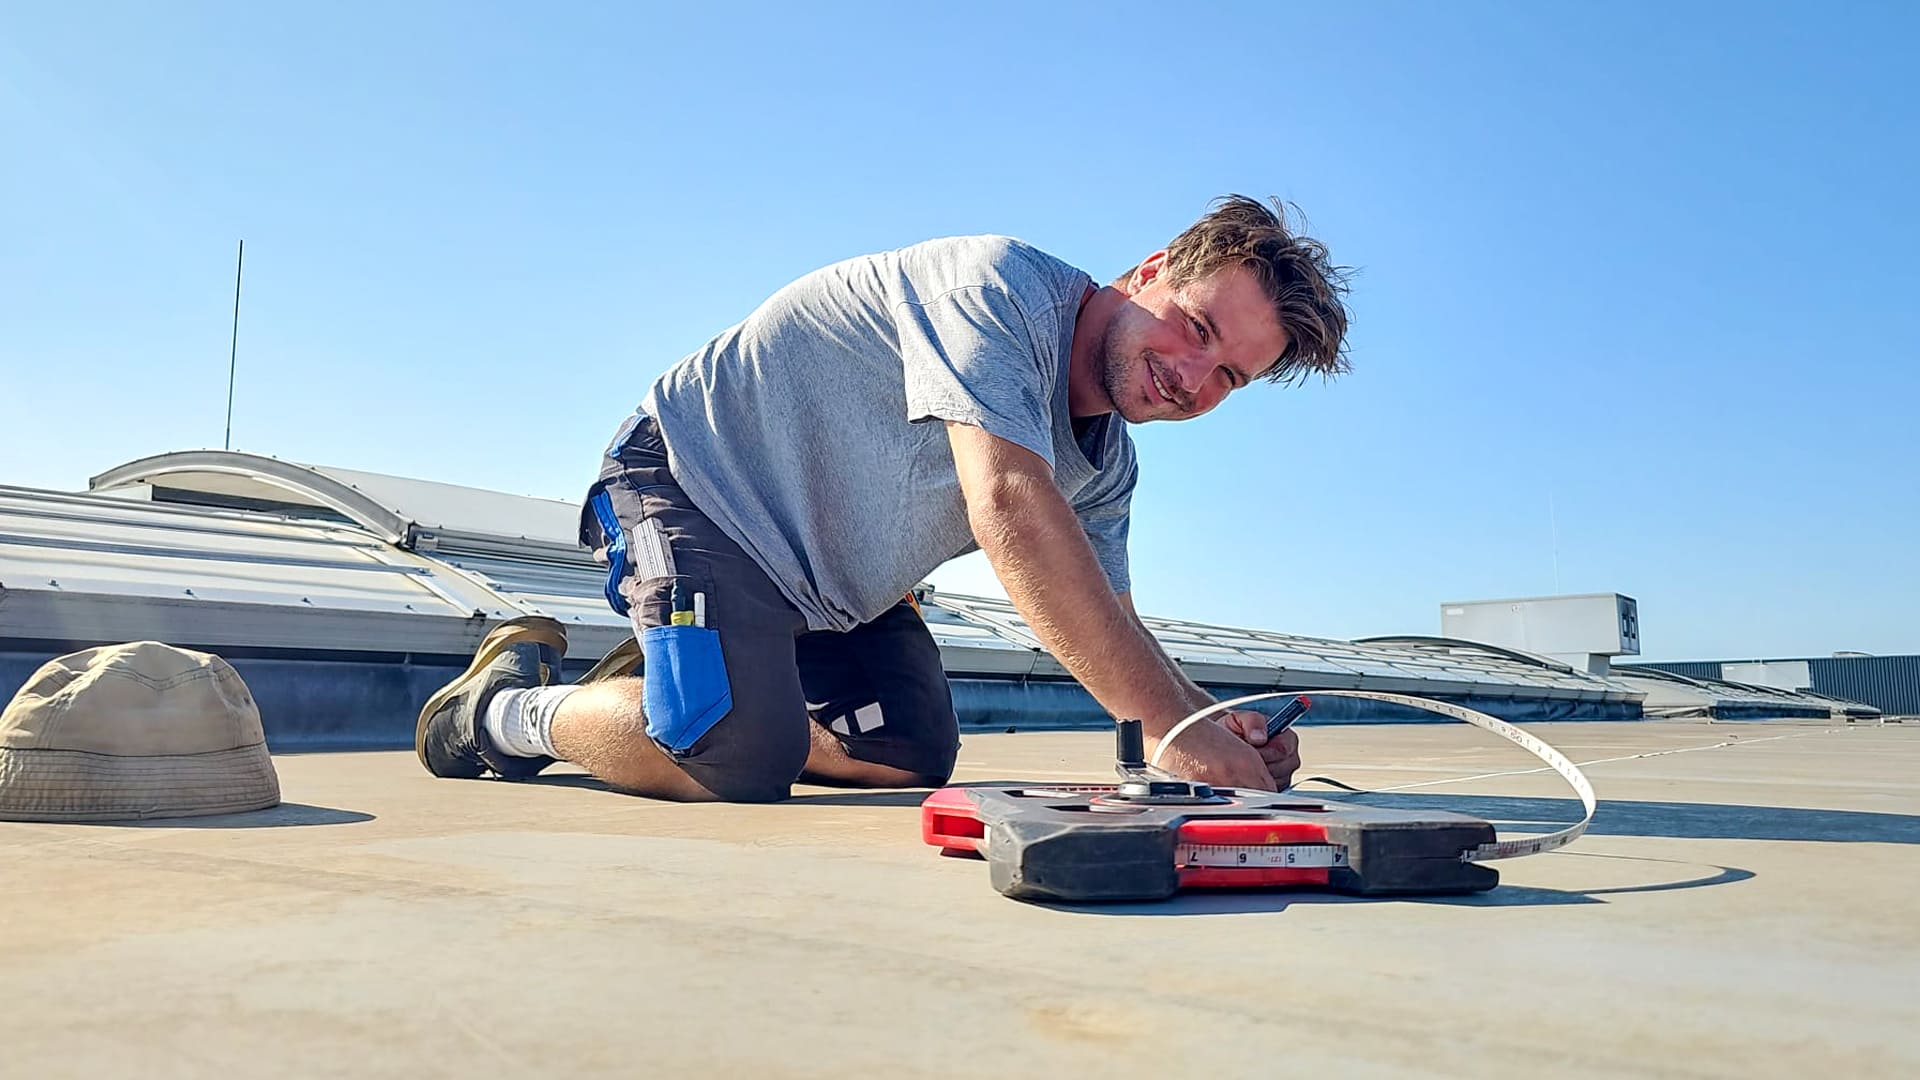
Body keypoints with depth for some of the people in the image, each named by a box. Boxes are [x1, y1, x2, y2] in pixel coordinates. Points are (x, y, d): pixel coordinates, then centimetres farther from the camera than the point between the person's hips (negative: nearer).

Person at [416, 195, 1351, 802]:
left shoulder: (1106, 468, 2)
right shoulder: (1003, 284, -25)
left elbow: (1108, 629, 0)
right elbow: (1011, 512, -39)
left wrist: (1217, 725, -21)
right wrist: (1174, 725, -40)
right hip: (694, 479, -8)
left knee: (914, 758, 5)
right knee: (743, 762, -25)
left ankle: (672, 690, 21)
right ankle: (511, 704, 3)